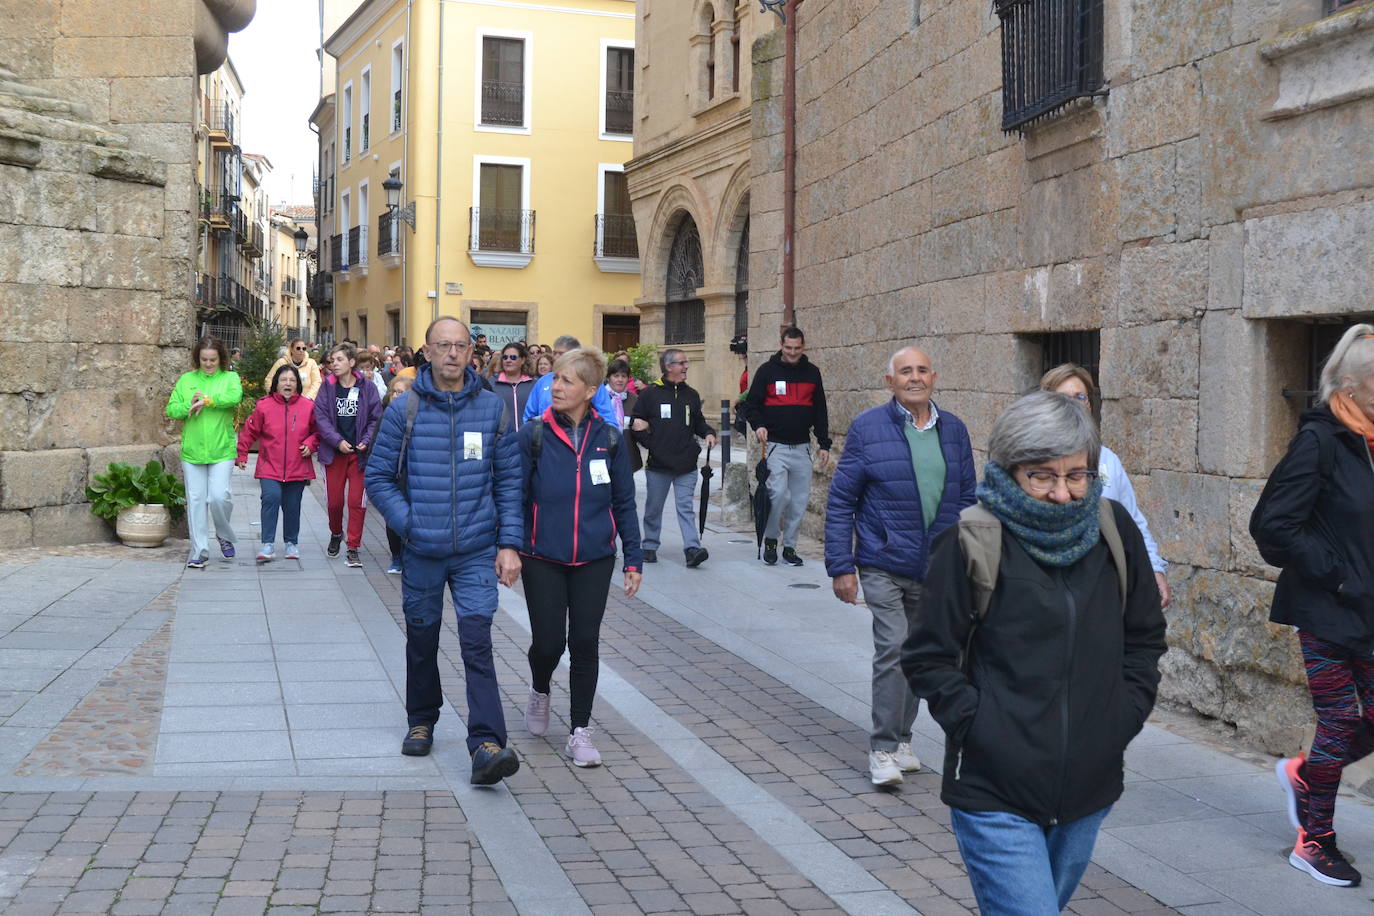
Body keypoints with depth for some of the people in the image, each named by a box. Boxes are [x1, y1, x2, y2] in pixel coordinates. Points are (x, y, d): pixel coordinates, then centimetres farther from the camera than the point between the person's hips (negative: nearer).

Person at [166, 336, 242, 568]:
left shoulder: (230, 378, 6)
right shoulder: (186, 380, 11)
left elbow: (235, 396, -16)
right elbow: (171, 409, 6)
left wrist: (206, 401, -16)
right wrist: (189, 405, -12)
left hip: (221, 451, -2)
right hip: (192, 451, 2)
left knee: (219, 496, -12)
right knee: (195, 500, 2)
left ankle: (225, 536, 17)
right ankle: (199, 551, 9)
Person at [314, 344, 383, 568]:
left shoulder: (366, 387, -2)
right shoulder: (328, 387, 1)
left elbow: (376, 418, -1)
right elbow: (321, 417, -4)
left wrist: (366, 441, -15)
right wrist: (338, 441, -15)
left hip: (359, 453, -1)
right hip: (334, 452, 1)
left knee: (357, 502, -3)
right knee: (334, 501, 10)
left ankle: (353, 548, 7)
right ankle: (336, 534, 38)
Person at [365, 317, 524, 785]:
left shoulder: (492, 409, 2)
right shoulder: (404, 409, -2)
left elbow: (509, 481, 5)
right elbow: (379, 475, 3)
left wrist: (509, 543, -1)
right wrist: (408, 522, -9)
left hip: (477, 552, -1)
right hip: (422, 552, 1)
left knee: (477, 641, -12)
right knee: (422, 640, 15)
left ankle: (487, 744, -15)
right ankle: (421, 721, 36)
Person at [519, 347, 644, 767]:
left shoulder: (608, 438, -1)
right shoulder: (533, 435, -5)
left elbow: (624, 503, 5)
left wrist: (633, 559, 4)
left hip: (594, 560, 1)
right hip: (543, 559, -1)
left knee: (584, 643, 3)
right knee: (549, 641, 0)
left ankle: (579, 732, 16)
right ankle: (540, 689, 35)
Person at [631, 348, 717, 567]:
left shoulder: (691, 395, 11)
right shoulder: (650, 394, -1)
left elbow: (698, 422, 21)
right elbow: (635, 425, 2)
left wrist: (708, 433, 1)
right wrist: (650, 444, -8)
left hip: (686, 465, 2)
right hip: (658, 464, -2)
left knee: (685, 506, -5)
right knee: (654, 508, 10)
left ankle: (692, 548, -13)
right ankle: (650, 546, 23)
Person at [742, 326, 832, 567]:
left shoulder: (812, 372, 10)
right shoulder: (767, 371, 1)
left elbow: (820, 410, 14)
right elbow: (751, 404, 3)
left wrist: (824, 443, 9)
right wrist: (758, 425, -17)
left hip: (802, 447, 4)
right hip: (775, 445, -4)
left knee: (800, 499, 4)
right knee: (778, 492, -17)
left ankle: (790, 546, 15)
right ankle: (770, 539, 3)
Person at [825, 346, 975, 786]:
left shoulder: (954, 431, 7)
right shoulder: (867, 428, -5)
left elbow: (967, 499, 14)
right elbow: (840, 501, -4)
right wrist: (841, 567, -8)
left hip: (939, 569, 4)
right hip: (884, 564, -4)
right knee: (894, 648, -13)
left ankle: (900, 738, 28)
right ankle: (883, 748, -1)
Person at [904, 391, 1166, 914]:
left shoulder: (1113, 530, 2)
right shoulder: (973, 542, -12)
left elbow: (1145, 635, 14)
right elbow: (928, 658, -6)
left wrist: (1126, 713, 4)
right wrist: (978, 725, -13)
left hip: (1089, 790, 5)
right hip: (996, 795, -5)